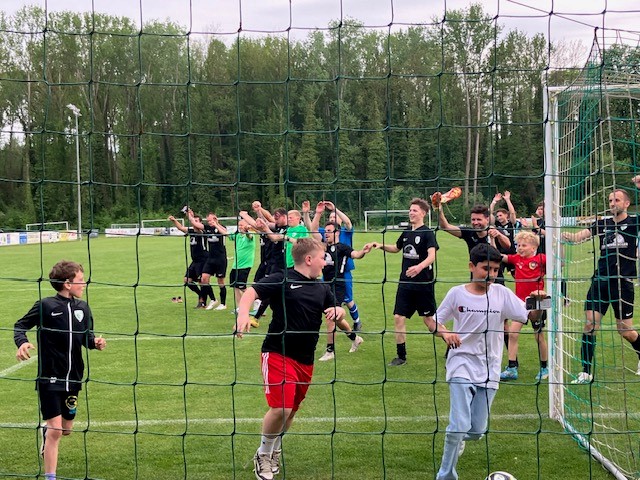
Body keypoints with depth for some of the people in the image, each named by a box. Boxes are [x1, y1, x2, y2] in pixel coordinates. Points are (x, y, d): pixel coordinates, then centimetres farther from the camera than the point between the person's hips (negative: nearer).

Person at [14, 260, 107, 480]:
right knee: (55, 430, -8)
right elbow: (20, 325, -3)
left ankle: (46, 430, 52)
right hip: (50, 378, -6)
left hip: (73, 378, 6)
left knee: (66, 429, 17)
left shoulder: (82, 307, 3)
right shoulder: (45, 306, -12)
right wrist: (22, 342, -22)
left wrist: (94, 342, -10)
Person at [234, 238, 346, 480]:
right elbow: (251, 292, -17)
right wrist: (243, 313, -36)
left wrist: (338, 311, -5)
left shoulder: (322, 288, 11)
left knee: (292, 409, 14)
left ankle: (274, 450, 38)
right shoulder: (282, 280, -8)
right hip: (278, 353, -6)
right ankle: (263, 455, 8)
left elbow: (337, 312, 20)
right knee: (281, 407, -16)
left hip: (305, 360, 6)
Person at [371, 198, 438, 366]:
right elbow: (396, 248, 28)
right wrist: (382, 246, 11)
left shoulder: (427, 233, -11)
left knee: (429, 319, 3)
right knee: (398, 317, 3)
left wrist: (419, 267, -43)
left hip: (424, 283, -6)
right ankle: (401, 356, 13)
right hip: (405, 283, 6)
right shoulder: (406, 232, 10)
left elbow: (432, 255, -25)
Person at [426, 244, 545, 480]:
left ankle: (455, 440, 43)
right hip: (462, 365, -3)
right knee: (460, 425, -14)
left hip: (489, 369, 3)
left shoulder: (501, 293, 0)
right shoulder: (457, 293, -4)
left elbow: (531, 316, -4)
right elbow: (432, 320, 5)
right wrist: (444, 333, -16)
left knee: (477, 431, 7)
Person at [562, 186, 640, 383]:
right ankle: (586, 372, 1)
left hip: (623, 283, -3)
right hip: (600, 281, 3)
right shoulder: (603, 223, 10)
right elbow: (580, 235, -2)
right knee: (590, 324, -6)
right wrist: (570, 237, -25)